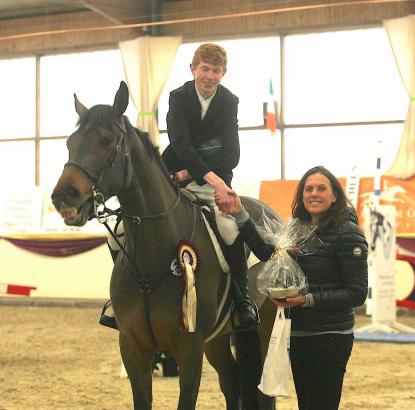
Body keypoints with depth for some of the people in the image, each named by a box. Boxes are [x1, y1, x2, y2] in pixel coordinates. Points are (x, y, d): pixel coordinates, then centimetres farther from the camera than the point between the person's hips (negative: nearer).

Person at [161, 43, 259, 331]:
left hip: (214, 180, -1)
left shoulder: (230, 102, -3)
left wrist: (193, 173, -21)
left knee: (230, 230, -25)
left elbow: (231, 155, -11)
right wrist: (211, 177, -35)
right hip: (176, 176, 1)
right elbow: (181, 145, -21)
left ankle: (244, 299, -9)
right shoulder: (179, 97, -6)